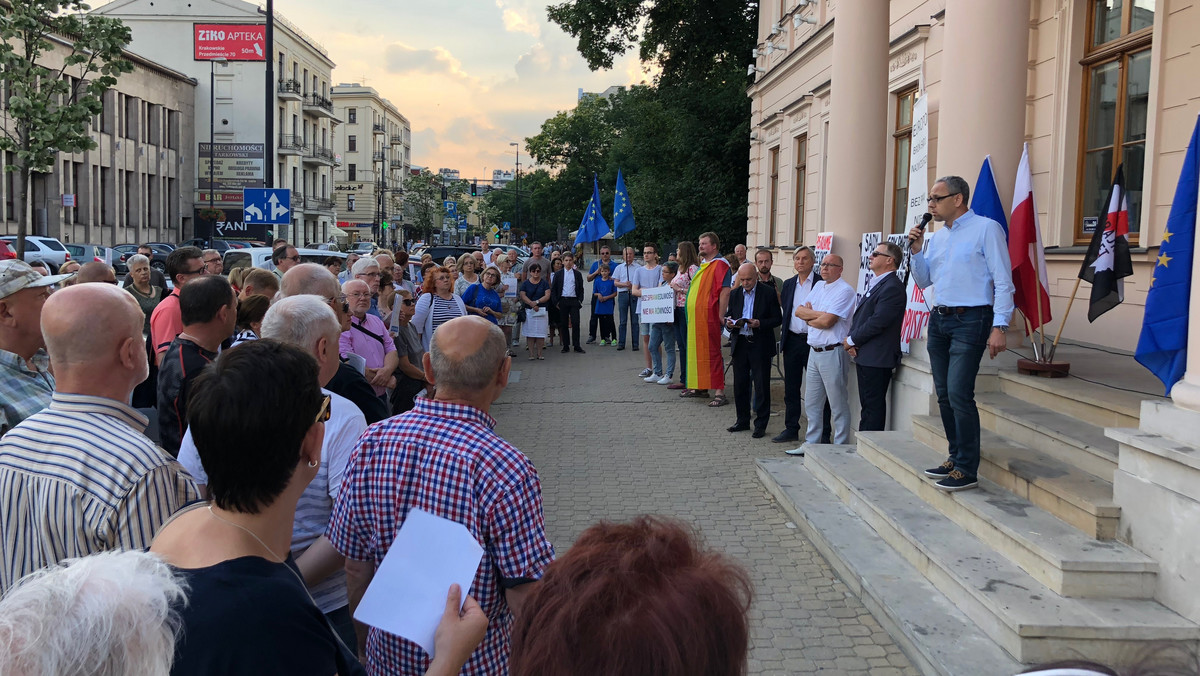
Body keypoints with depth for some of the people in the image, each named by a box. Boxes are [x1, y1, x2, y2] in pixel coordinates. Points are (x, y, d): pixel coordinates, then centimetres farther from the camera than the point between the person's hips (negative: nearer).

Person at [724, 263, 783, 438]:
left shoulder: (768, 293, -4)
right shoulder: (735, 294, 9)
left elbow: (777, 319, -4)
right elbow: (728, 316, 16)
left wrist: (760, 324, -20)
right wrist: (729, 323, -7)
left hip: (760, 345, -4)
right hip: (739, 344, 4)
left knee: (761, 386, 0)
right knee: (740, 384, 10)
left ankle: (761, 424, 8)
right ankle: (743, 420, 23)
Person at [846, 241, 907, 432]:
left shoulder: (892, 287, -15)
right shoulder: (874, 284, 18)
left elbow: (878, 321, -21)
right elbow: (860, 316, 18)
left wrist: (852, 340, -11)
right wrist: (851, 338, 1)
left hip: (877, 358, -10)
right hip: (864, 356, 10)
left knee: (873, 406, -5)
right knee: (867, 405, 14)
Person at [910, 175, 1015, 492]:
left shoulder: (986, 228, -6)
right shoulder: (936, 237, 15)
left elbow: (1003, 281, -10)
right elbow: (923, 281, 20)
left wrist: (999, 326, -17)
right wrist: (917, 250, 4)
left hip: (970, 320, -7)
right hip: (940, 320, 8)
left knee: (959, 393, -14)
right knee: (944, 394, 10)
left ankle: (967, 470, -7)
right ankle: (955, 458, 21)